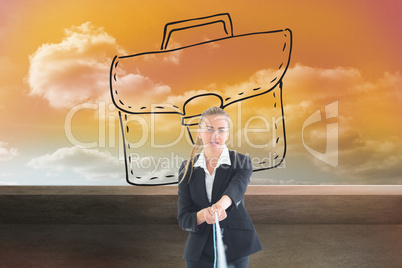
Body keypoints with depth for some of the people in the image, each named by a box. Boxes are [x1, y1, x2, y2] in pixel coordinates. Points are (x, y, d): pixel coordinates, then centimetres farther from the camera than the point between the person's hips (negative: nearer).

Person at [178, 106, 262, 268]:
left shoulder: (242, 162, -5)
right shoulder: (187, 168, 0)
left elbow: (237, 188, -27)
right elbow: (183, 219, -5)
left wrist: (221, 204, -50)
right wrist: (203, 215, -27)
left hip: (235, 249, -1)